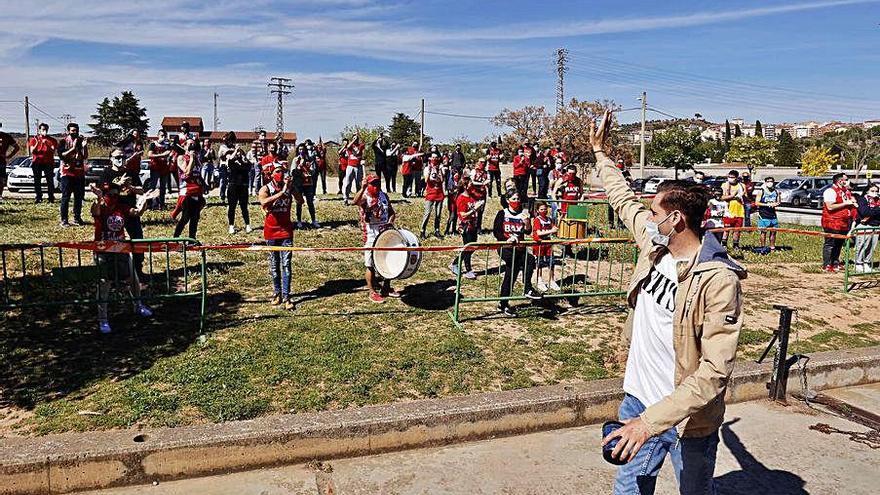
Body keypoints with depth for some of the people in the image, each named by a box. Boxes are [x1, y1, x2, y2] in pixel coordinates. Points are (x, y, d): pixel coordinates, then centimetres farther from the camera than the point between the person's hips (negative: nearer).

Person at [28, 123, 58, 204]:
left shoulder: (51, 140, 9)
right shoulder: (34, 139, 11)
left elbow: (53, 150, -3)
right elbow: (32, 151, 1)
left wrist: (47, 143, -17)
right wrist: (37, 143, -13)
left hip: (48, 162, -1)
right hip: (37, 162, 1)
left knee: (50, 181, -8)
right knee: (37, 181, 0)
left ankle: (51, 198, -6)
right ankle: (38, 198, 4)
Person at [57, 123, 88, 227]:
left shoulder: (81, 140, 8)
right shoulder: (63, 142, 0)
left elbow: (85, 157, 0)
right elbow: (61, 155, -11)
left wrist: (84, 146, -15)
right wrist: (73, 148, -19)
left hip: (80, 173, 3)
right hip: (67, 173, -3)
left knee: (79, 197, 6)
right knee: (65, 197, -4)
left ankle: (77, 218, 16)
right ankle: (64, 220, -2)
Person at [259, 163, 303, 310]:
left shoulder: (289, 187, 0)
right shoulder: (265, 189, -8)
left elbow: (300, 201, -11)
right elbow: (264, 203, -29)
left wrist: (291, 187, -20)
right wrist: (281, 193, -33)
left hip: (286, 230, 0)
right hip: (271, 231, 0)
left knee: (286, 264, -5)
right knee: (274, 264, 10)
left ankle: (286, 296, -4)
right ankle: (277, 293, 23)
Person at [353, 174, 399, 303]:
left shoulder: (384, 196, 10)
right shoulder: (364, 197, -8)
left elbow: (392, 212, 13)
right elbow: (356, 201, -32)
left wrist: (390, 222, -6)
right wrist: (363, 189, -45)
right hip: (371, 235, -6)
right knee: (371, 265, 0)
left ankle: (386, 288, 32)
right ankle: (372, 292, 13)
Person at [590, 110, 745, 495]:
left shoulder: (718, 280, -25)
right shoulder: (654, 244, -4)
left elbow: (714, 373, -29)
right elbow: (623, 200, 15)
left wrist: (652, 420, -34)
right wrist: (599, 151, 26)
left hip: (688, 417, -6)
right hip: (638, 400, 6)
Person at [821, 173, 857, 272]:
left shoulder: (847, 192, 16)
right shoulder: (831, 191, -12)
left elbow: (852, 199, 35)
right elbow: (830, 207, -21)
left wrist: (853, 202, 11)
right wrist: (845, 203, -17)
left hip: (844, 223, 9)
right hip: (832, 223, -9)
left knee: (839, 244, 13)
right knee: (830, 244, -4)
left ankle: (835, 263, 22)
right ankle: (826, 265, 0)